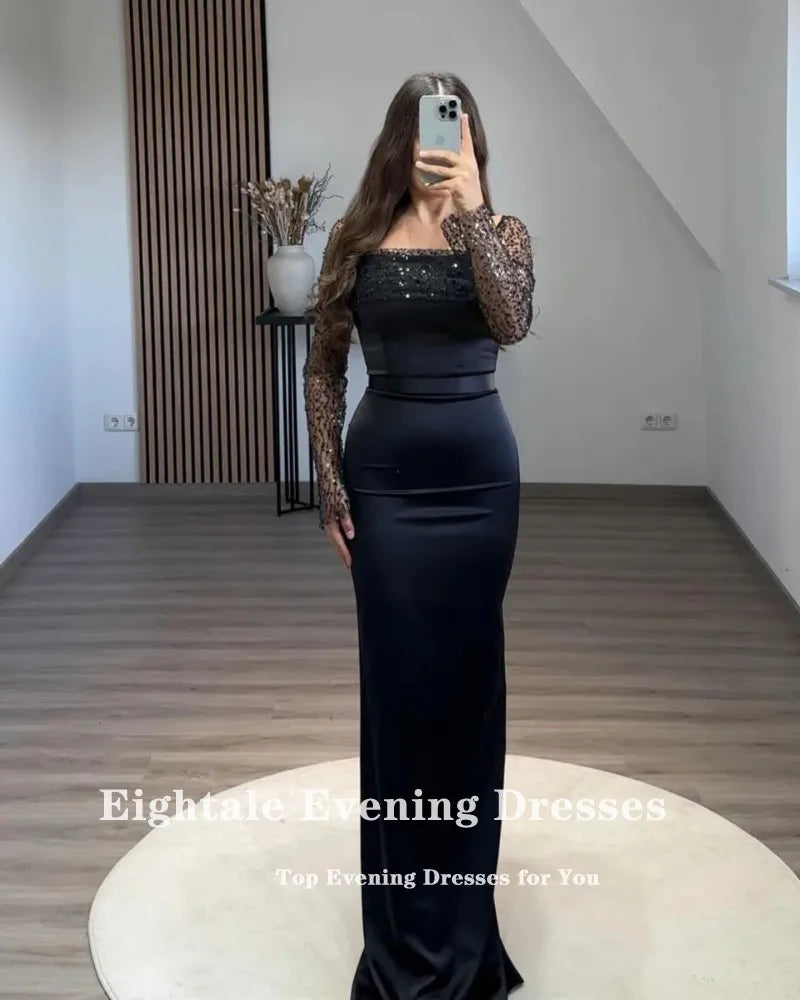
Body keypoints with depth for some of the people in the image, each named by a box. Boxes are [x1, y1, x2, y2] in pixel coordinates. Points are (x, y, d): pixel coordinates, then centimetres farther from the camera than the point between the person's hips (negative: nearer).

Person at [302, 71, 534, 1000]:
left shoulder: (500, 230, 1)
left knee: (466, 675, 10)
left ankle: (457, 900, 29)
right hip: (385, 473, 0)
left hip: (478, 473, 1)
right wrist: (329, 481, -2)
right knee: (398, 677, 2)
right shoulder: (357, 236, 2)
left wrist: (469, 207, -23)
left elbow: (512, 323, -20)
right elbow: (322, 365, 4)